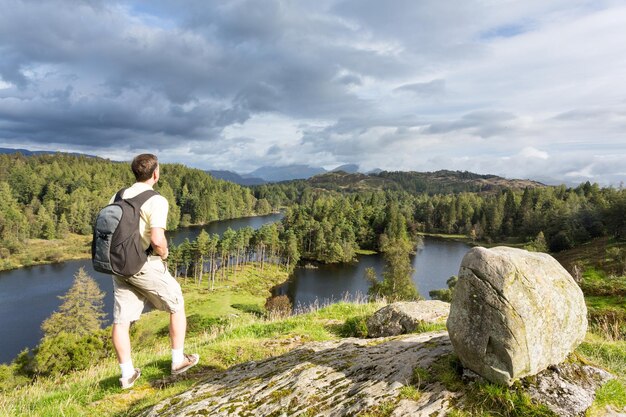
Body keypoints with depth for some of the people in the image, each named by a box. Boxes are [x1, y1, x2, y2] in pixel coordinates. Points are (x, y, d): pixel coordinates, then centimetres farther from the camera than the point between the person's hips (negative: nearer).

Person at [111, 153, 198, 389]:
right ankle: (178, 360, 23)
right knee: (177, 307, 14)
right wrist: (164, 253, -6)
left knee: (121, 321, 10)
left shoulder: (117, 197, 5)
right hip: (146, 266, -6)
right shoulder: (156, 201, -16)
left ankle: (127, 373, 22)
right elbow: (157, 240, -26)